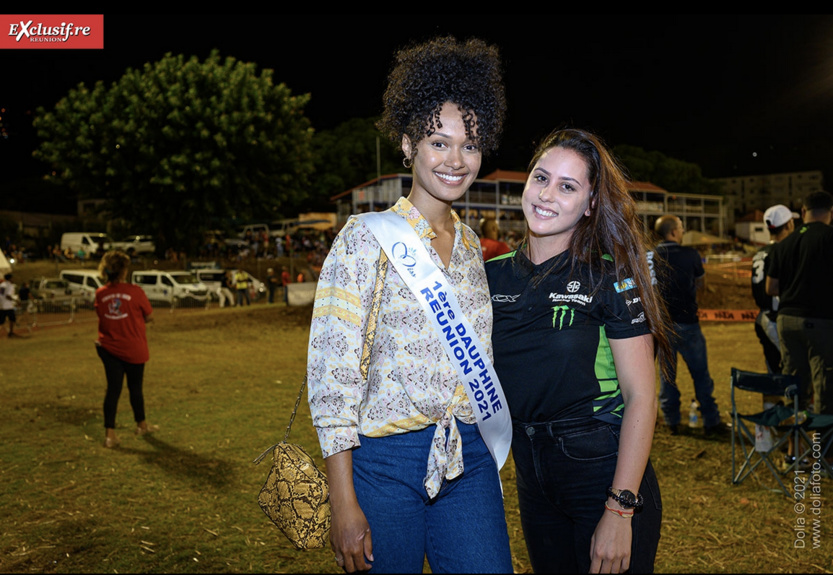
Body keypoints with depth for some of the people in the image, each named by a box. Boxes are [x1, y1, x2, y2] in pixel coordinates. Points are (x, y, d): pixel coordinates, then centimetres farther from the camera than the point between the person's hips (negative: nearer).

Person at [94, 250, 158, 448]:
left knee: (113, 389, 7)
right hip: (134, 350, -3)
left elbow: (101, 316, 8)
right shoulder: (135, 291, -16)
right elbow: (149, 317, -6)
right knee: (135, 387, 14)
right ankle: (142, 425, 33)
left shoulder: (100, 294, -6)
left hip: (108, 348, 3)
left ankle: (110, 434, 2)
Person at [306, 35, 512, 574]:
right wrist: (343, 503, -15)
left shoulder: (471, 243, 8)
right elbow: (332, 367, -13)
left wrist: (491, 462, 14)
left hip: (470, 461, 5)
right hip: (386, 462, -4)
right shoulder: (367, 236, -9)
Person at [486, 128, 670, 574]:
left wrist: (620, 511, -18)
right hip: (532, 479, 5)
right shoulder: (493, 276, 1)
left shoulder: (611, 278, -12)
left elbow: (640, 395, -14)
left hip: (605, 473, -4)